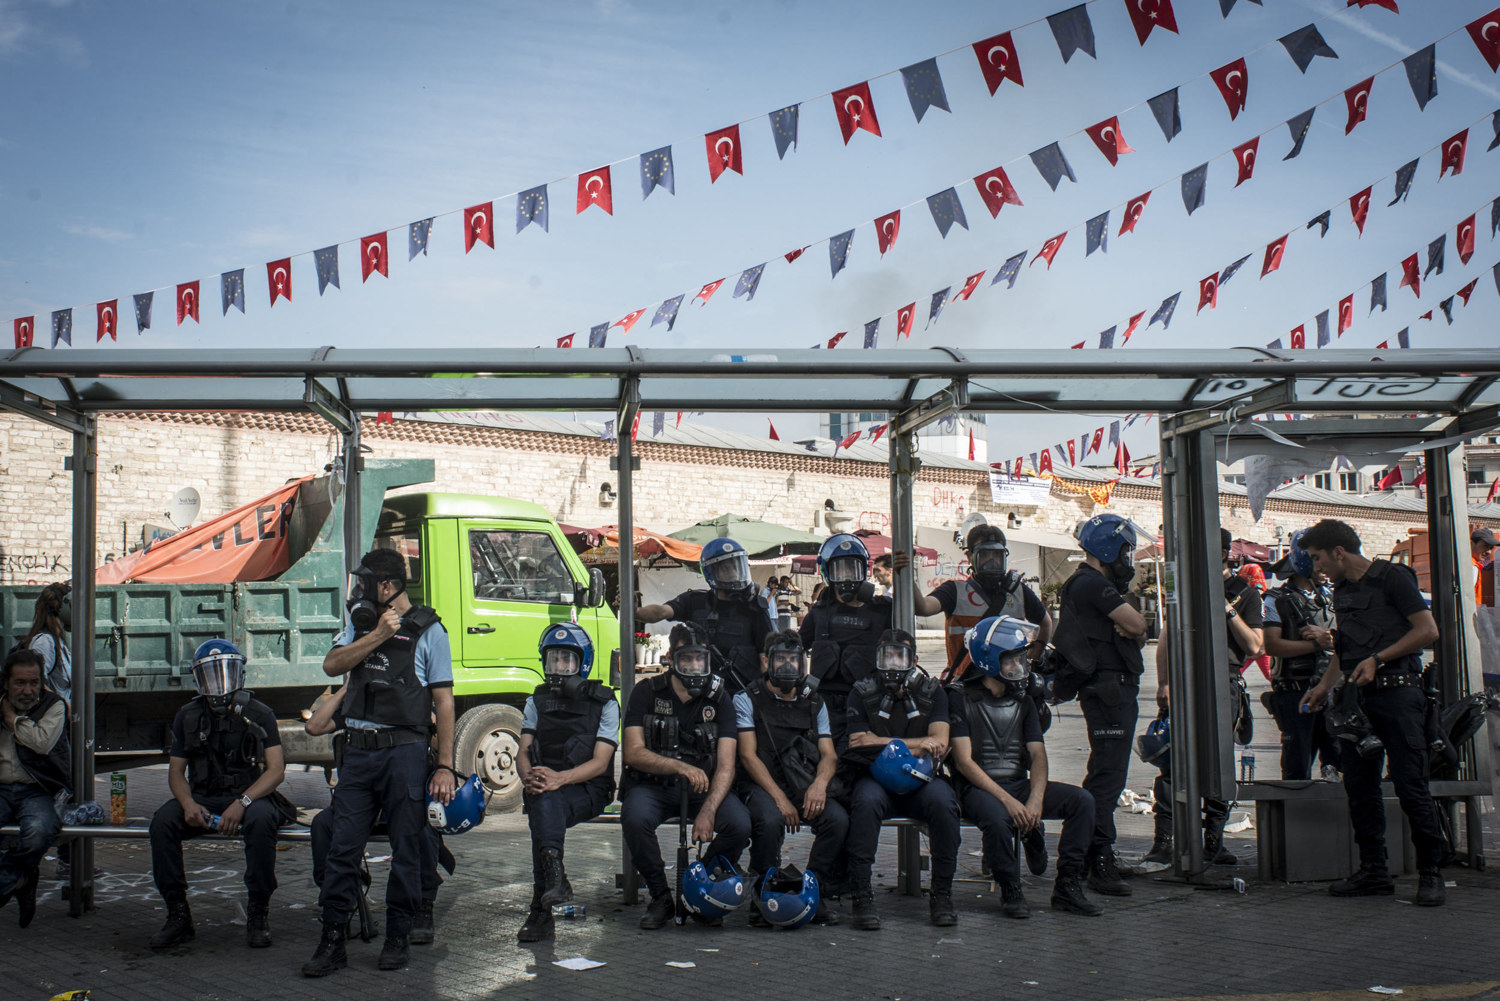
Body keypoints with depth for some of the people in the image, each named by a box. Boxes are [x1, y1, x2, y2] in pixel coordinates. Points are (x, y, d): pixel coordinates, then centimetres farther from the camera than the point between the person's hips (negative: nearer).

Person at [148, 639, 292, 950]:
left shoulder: (259, 714, 2)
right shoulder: (188, 716, 11)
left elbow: (276, 770, -5)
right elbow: (176, 772, 10)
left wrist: (242, 803, -22)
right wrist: (188, 804, -13)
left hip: (250, 797, -3)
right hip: (202, 799, 3)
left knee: (261, 819, -37)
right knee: (163, 820, -27)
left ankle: (258, 913, -22)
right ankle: (178, 915, -18)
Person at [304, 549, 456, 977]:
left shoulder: (428, 630, 0)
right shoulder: (361, 624, 15)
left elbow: (443, 703, -1)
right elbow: (331, 665, 0)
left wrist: (445, 767, -6)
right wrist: (378, 635, -9)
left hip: (404, 751, -4)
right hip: (358, 749, 4)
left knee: (406, 849, 3)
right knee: (342, 846, 2)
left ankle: (397, 938, 16)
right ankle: (333, 941, 9)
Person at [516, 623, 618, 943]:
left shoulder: (604, 703, 5)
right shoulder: (537, 702, 18)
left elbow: (600, 762, -6)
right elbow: (524, 752, 9)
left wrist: (559, 778, -24)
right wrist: (529, 777, -16)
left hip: (587, 789, -3)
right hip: (545, 788, 4)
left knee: (547, 802, -35)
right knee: (543, 804, -33)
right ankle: (555, 878, -44)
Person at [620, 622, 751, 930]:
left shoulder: (719, 699, 1)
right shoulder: (647, 692, 0)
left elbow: (726, 765, -7)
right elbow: (633, 753, -9)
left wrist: (708, 811, -25)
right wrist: (680, 767, -26)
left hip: (704, 787, 1)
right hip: (652, 785, -1)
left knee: (740, 825, -27)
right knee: (635, 818, -34)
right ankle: (660, 897, -9)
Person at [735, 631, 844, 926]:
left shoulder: (815, 703, 18)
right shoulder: (747, 700, 6)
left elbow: (829, 754, 11)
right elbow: (748, 756, -4)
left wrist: (820, 783, -14)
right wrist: (779, 797, -17)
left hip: (808, 788, 3)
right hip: (763, 786, -3)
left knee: (838, 819, -26)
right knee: (770, 821, -35)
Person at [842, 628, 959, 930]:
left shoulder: (932, 693, 9)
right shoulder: (862, 693, 6)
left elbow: (939, 743, -6)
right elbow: (858, 742, -7)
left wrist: (886, 747, -14)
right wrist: (918, 743, -10)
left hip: (920, 780, 1)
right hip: (876, 779, -1)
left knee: (943, 801, -31)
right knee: (866, 801, -35)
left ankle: (941, 894, -18)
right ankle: (861, 896, -28)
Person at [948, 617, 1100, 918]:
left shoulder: (1022, 701, 15)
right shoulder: (961, 698, -3)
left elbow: (1038, 755, 6)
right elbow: (964, 762, -11)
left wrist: (1036, 799, -15)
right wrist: (1008, 800, -21)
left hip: (1019, 783, 6)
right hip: (979, 788, -6)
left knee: (1081, 800, -16)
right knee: (998, 818, -38)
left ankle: (1067, 887, -10)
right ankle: (1010, 891, -13)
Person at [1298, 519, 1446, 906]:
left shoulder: (1392, 577, -4)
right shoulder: (1341, 591, 19)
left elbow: (1428, 631, -10)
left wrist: (1377, 659, -14)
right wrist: (1324, 686, 18)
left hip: (1396, 692, -8)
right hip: (1357, 697, 8)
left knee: (1410, 785, -8)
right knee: (1359, 787, 6)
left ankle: (1430, 872, 2)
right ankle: (1373, 871, 14)